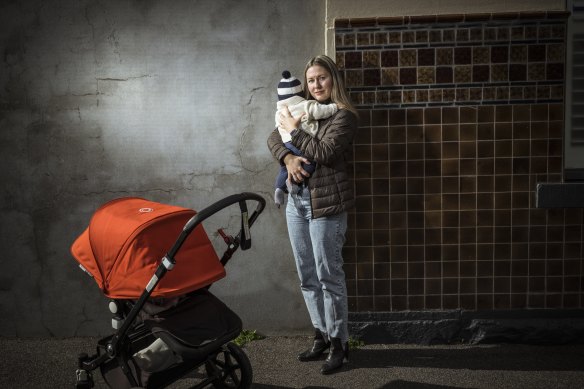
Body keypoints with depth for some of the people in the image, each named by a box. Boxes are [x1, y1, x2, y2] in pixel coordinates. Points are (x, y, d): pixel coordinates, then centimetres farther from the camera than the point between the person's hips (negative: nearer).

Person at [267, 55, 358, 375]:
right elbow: (274, 138, 8)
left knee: (329, 276, -2)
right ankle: (322, 336, 25)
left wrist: (293, 129, -8)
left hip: (325, 203, -7)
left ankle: (339, 344, 10)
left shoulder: (344, 116, -5)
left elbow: (324, 152, -17)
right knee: (307, 276, 12)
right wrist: (287, 157, -11)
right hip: (296, 200, 7)